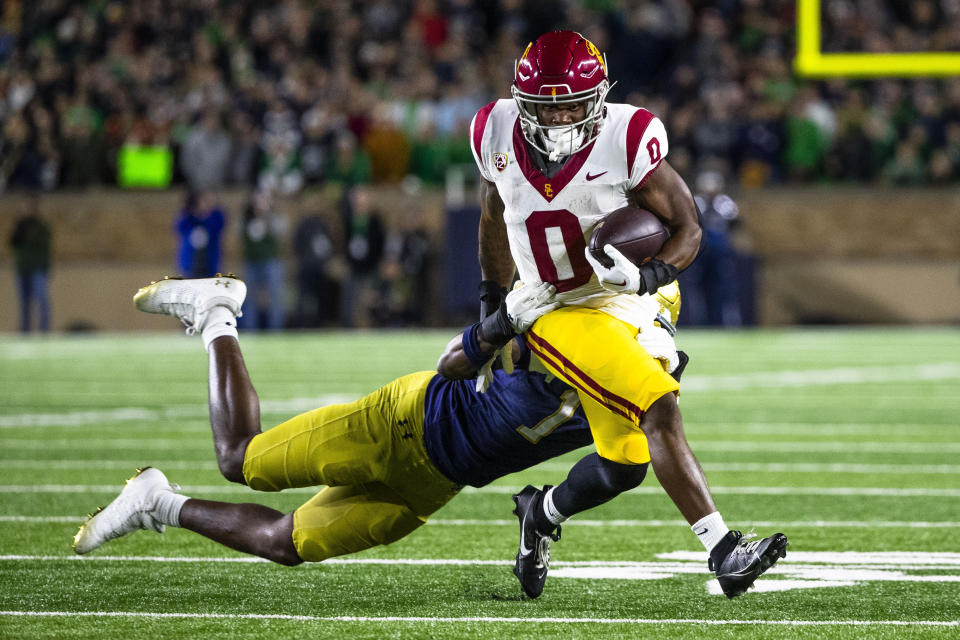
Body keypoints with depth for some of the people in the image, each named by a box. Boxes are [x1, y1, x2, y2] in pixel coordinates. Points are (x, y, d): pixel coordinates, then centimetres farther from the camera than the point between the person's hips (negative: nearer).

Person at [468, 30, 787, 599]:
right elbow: (494, 219, 12)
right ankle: (724, 552, -24)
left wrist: (650, 275, -30)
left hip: (636, 307, 2)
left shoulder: (627, 141, -18)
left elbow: (688, 227, -11)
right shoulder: (500, 136, -9)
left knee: (624, 467, 5)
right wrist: (493, 302, 20)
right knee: (660, 413, -22)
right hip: (564, 317, -2)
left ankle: (544, 511, 37)